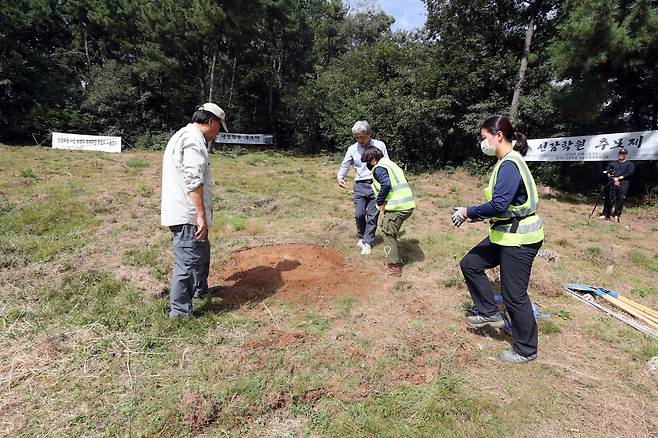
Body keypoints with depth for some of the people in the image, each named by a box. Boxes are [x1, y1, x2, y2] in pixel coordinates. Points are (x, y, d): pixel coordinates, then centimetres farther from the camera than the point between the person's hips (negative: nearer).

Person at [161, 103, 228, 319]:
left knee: (201, 252, 25)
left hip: (182, 212, 11)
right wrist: (201, 214, -24)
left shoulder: (183, 136, 21)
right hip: (188, 215, -11)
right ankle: (179, 311, 5)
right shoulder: (194, 139, -14)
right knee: (187, 261, -4)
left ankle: (200, 289, 43)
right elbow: (194, 180, -23)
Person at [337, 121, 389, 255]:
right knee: (359, 214, -2)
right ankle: (362, 237, 23)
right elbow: (345, 166, 12)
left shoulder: (380, 145, 2)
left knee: (372, 216, 0)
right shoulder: (352, 149, 6)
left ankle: (367, 242, 11)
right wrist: (340, 177, -8)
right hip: (360, 185, 2)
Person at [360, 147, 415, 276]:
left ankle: (394, 267, 2)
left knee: (388, 234, -1)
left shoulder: (379, 168, -6)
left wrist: (379, 202, -11)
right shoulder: (391, 164, 22)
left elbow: (386, 184, -22)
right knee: (391, 232, 22)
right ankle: (395, 258, 33)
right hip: (408, 205, 9)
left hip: (397, 207, -9)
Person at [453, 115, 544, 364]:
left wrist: (468, 212, -16)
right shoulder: (507, 162, 10)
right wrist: (474, 214, 7)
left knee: (514, 295, 2)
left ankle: (526, 350, 22)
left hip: (519, 238, -10)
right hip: (506, 234, 10)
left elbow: (499, 205, -29)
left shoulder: (510, 165, -21)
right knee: (470, 264, 13)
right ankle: (489, 313, 25)